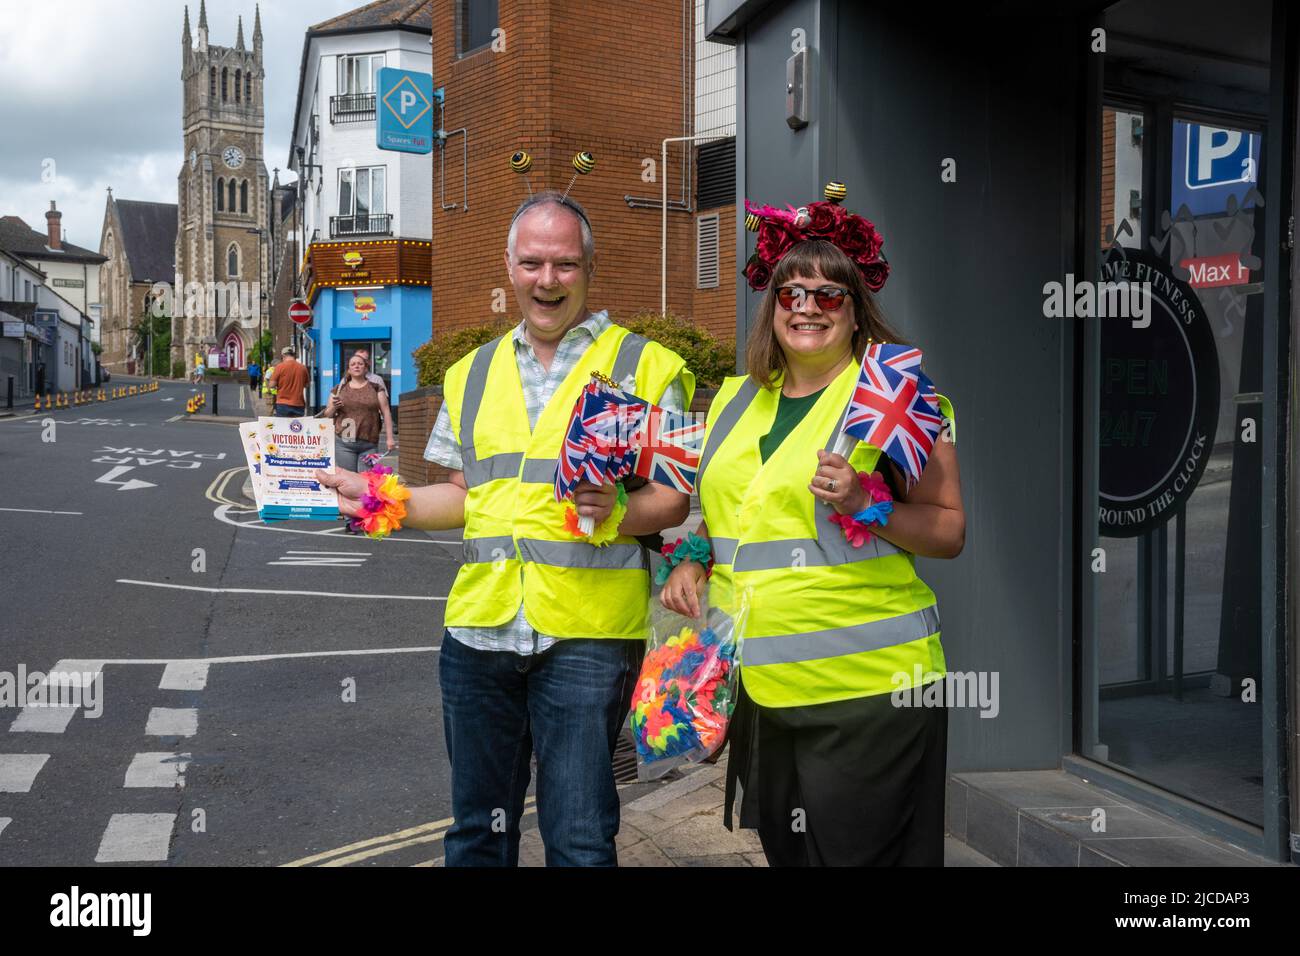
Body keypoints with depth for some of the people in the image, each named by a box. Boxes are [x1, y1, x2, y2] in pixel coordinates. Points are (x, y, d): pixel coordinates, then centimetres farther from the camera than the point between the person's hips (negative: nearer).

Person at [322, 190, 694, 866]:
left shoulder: (644, 366, 1)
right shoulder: (472, 374, 16)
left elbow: (673, 500, -1)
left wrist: (616, 511, -21)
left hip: (587, 633, -4)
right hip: (478, 627, 5)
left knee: (579, 840, -1)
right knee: (477, 831, 15)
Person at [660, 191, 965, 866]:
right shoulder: (736, 398, 13)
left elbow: (948, 532, -6)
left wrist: (865, 505, -21)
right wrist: (691, 563, 7)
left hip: (867, 688, -5)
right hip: (759, 685, 6)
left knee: (859, 850, 1)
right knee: (783, 849, 15)